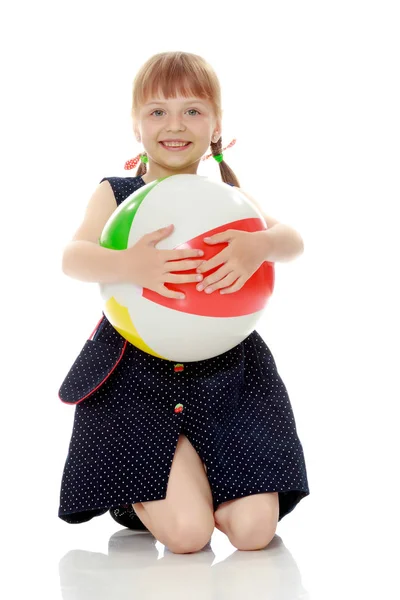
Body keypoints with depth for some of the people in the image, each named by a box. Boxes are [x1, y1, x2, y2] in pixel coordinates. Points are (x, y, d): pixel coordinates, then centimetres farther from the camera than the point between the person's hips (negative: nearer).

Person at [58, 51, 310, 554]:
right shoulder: (115, 193, 3)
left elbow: (291, 240, -8)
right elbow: (73, 257, -14)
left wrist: (258, 245, -34)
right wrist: (126, 265, -37)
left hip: (227, 375, 3)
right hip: (138, 376, -2)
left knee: (253, 529, -9)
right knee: (186, 533, -16)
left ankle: (196, 477, 24)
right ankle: (139, 490, 19)